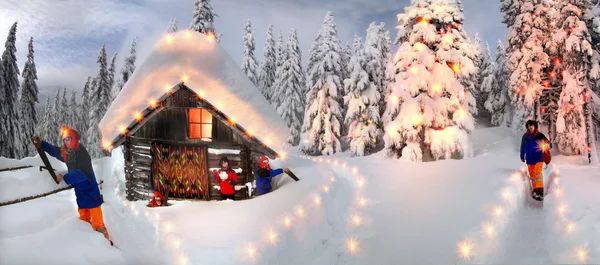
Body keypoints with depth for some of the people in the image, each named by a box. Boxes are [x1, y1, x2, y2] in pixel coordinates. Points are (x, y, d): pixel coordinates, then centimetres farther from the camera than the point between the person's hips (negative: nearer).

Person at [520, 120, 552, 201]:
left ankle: (540, 190, -26)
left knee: (538, 172, -20)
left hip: (538, 158, -4)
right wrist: (522, 157, 25)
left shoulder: (540, 135, -2)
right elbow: (523, 147, 18)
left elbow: (549, 144, -3)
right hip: (529, 159, 4)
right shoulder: (525, 136, 6)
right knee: (532, 175, 8)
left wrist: (546, 146, -26)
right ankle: (535, 189, 19)